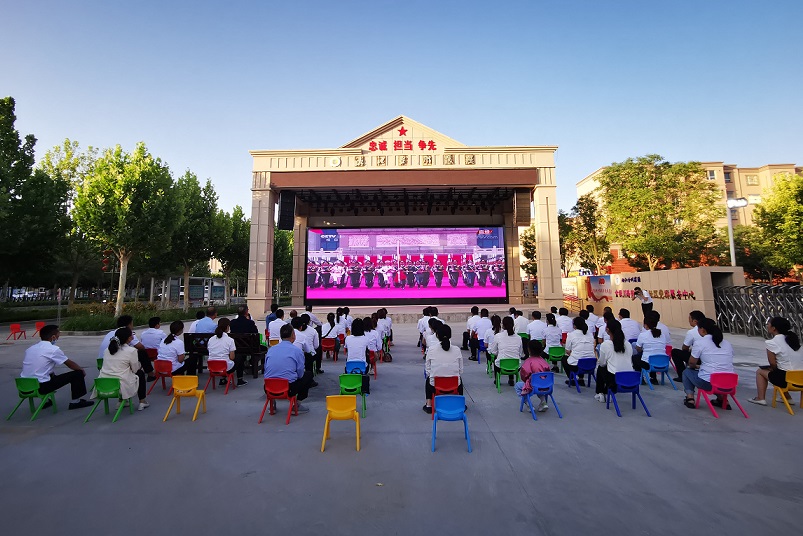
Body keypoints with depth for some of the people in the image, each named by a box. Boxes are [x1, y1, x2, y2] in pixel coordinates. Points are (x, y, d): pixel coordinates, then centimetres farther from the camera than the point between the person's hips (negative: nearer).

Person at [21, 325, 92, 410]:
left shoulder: (30, 348, 10)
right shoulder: (53, 349, -12)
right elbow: (70, 364, -1)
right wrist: (82, 370, 18)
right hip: (40, 387, -8)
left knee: (52, 375, 35)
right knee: (77, 373, 0)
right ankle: (75, 402, 11)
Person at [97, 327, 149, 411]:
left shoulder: (108, 349, 7)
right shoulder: (131, 350, -11)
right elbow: (135, 369, -1)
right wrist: (139, 364, 20)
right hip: (121, 387, -6)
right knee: (140, 373, 21)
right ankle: (142, 402, 24)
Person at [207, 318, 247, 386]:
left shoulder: (211, 339, 2)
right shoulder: (230, 340, -13)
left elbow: (211, 354, 11)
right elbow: (232, 357, -12)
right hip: (226, 368, -6)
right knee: (241, 357, 22)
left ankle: (222, 379, 29)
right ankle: (240, 380, 24)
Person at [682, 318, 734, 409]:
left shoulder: (699, 343, -8)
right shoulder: (727, 343, 11)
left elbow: (691, 363, -1)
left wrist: (694, 367, 22)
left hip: (708, 383, -6)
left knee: (687, 372, 19)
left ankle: (690, 398, 7)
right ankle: (722, 399, 24)